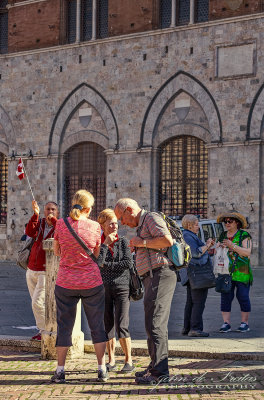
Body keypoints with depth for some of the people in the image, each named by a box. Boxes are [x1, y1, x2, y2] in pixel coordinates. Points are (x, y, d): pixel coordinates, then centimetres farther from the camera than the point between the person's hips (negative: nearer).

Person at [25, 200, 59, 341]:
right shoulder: (40, 223, 8)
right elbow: (30, 232, -11)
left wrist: (53, 220, -25)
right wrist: (35, 214, -22)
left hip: (46, 272, -6)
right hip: (31, 271, 6)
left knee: (38, 302, -14)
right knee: (36, 303, 10)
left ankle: (45, 331, -2)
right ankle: (42, 330, 21)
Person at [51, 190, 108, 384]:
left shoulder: (61, 224, -4)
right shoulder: (94, 226, -5)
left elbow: (57, 251, 7)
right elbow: (96, 254, 5)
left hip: (65, 282, 0)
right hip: (92, 282, 0)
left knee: (64, 326, 9)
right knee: (97, 325, 10)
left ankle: (60, 371, 8)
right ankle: (102, 370, 11)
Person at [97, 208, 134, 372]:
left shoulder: (123, 242, 2)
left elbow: (128, 263, -10)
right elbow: (96, 263, -11)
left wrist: (106, 265, -7)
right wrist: (105, 244, -10)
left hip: (122, 287, -2)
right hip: (104, 287, 2)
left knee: (121, 326, -10)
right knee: (108, 326, 5)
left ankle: (129, 361, -2)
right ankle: (111, 361, 16)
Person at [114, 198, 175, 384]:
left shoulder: (152, 218, -4)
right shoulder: (143, 225, 26)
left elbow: (168, 240, -19)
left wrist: (142, 243, -11)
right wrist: (137, 248, 18)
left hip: (160, 275, -11)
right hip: (152, 278, 11)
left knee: (155, 322, -14)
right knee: (155, 323, 11)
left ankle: (159, 371, -16)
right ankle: (156, 368, 16)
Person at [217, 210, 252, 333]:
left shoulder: (244, 235, -1)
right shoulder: (223, 236, 15)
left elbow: (247, 252, -12)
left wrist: (232, 246, -19)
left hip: (242, 272, -4)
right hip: (226, 271, 4)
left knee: (243, 297, -2)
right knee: (225, 297, -2)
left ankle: (245, 323, 7)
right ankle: (226, 323, 1)